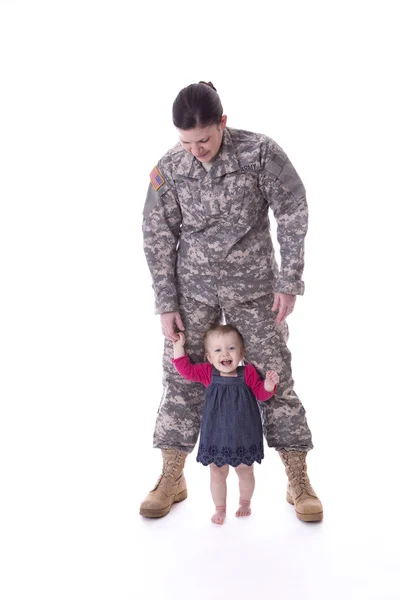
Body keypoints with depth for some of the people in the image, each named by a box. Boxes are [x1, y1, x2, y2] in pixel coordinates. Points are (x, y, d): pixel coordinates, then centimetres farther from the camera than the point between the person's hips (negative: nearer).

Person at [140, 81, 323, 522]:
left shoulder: (261, 153, -14)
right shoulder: (168, 169, -8)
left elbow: (293, 215, -8)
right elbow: (157, 238, -2)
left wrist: (289, 283, -10)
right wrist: (166, 305, -4)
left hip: (253, 287, -1)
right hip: (193, 288, 2)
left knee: (274, 375, 1)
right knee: (181, 377, 4)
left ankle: (299, 482, 15)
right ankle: (172, 479, 20)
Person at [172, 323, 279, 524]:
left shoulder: (248, 373, -9)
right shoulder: (208, 373, -5)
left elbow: (261, 394, -3)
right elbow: (186, 369, -2)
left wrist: (268, 385, -23)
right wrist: (178, 345, -8)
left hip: (243, 435, -1)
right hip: (216, 435, 1)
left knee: (245, 471, 15)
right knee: (217, 473, 11)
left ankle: (245, 503, 39)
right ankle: (220, 508, 29)